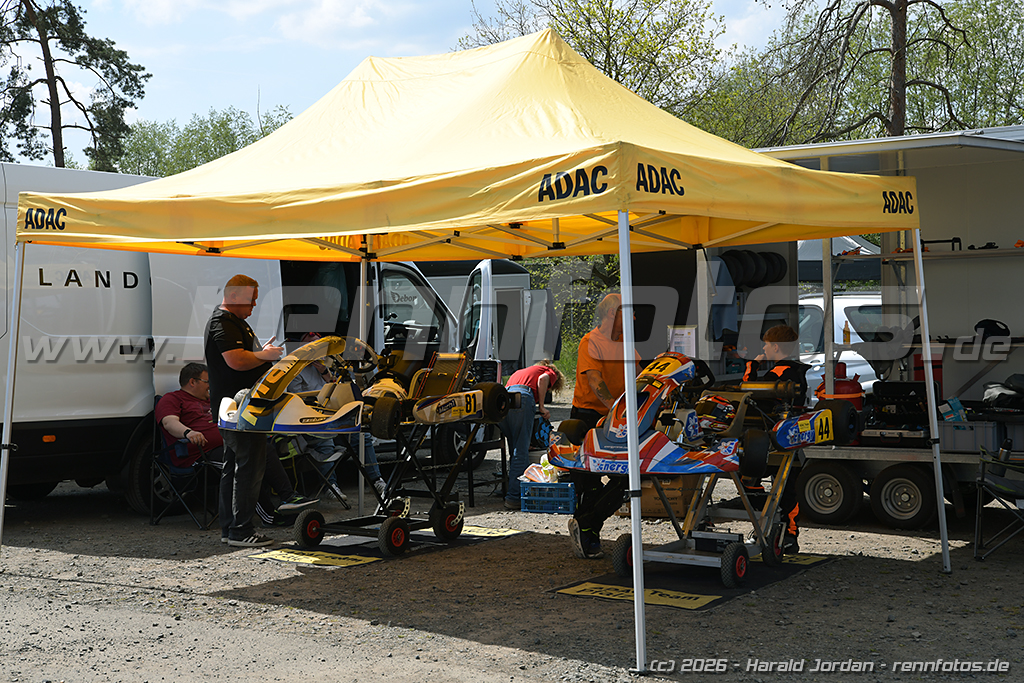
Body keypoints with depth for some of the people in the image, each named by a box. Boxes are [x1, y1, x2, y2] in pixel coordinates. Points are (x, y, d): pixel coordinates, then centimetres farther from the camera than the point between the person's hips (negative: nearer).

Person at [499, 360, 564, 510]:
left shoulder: (519, 372, 41)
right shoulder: (550, 372, 23)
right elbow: (543, 379, -1)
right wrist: (541, 407, 3)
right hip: (522, 397, -6)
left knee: (516, 448, 17)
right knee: (521, 451, -3)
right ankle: (514, 497, -7)